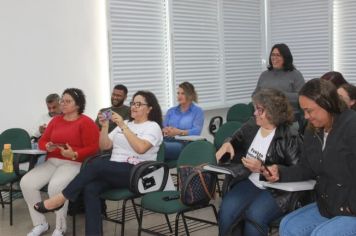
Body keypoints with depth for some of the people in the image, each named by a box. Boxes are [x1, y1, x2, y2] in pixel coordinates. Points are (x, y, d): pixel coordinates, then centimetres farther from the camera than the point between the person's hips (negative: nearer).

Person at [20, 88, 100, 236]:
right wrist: (48, 146, -7)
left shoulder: (86, 122, -3)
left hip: (74, 164, -6)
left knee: (55, 186, -35)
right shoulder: (55, 120, 18)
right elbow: (42, 141, 17)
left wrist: (74, 154, -25)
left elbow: (93, 148, -10)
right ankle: (40, 223, -4)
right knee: (26, 183, -17)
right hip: (52, 162, 7)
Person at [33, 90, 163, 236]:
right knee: (90, 189, -26)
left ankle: (60, 199, -21)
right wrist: (104, 127, -1)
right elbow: (104, 146, 15)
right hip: (113, 171, 6)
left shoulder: (153, 127, 0)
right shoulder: (124, 124, 22)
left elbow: (140, 148, -19)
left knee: (97, 165, -31)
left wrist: (123, 127, -20)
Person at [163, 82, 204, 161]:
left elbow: (197, 131, -5)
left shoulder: (198, 111, 11)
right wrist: (166, 131, -13)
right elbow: (163, 127, 12)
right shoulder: (171, 111, 25)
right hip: (168, 141, 4)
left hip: (185, 143, -4)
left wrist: (179, 132, -22)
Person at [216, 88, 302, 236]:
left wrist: (262, 168, -22)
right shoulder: (251, 126, 5)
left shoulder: (290, 137, -13)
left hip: (276, 190, -5)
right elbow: (235, 141, 24)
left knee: (255, 215, -32)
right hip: (250, 182, 5)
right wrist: (227, 144, -1)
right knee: (227, 210, -23)